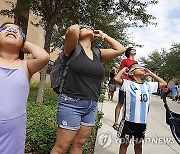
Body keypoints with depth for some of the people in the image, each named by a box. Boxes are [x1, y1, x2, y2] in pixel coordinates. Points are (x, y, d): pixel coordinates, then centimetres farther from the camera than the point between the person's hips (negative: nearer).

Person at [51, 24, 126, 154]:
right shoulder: (73, 49, -3)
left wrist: (103, 36, 16)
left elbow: (120, 49, 14)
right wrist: (77, 28, 1)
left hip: (92, 106, 6)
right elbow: (72, 30, -23)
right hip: (72, 104, -5)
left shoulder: (98, 53, 12)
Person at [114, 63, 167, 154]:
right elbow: (116, 79, -24)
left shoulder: (148, 85, 10)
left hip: (142, 121, 5)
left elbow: (163, 83, 19)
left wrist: (150, 73, 16)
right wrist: (124, 69, -6)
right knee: (124, 143, 11)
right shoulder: (128, 83, -6)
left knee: (138, 144, 21)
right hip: (129, 120, -5)